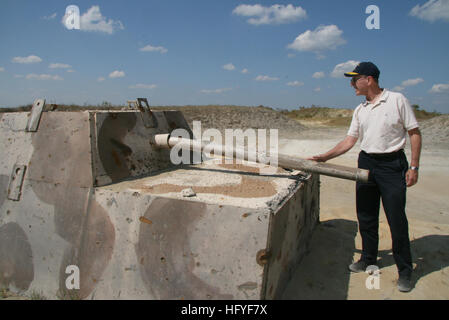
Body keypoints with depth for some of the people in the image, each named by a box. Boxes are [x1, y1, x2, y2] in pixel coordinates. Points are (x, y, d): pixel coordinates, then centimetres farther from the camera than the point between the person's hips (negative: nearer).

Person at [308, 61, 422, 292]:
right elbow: (349, 141, 10)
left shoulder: (397, 100, -6)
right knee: (366, 217, 12)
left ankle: (405, 270, 15)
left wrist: (414, 167, -11)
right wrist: (323, 157, 3)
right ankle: (368, 260, 29)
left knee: (396, 219, -2)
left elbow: (414, 133, -5)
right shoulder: (359, 110, 10)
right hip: (366, 163, 6)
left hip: (392, 164, -5)